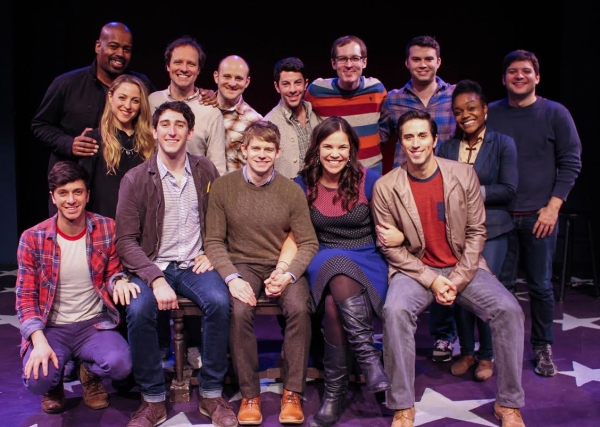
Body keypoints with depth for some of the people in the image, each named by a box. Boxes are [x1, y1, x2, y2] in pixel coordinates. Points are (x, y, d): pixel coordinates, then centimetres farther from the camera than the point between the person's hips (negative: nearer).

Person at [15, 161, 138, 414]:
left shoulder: (107, 229, -3)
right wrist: (39, 341, -18)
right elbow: (26, 297, -4)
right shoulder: (32, 239, -7)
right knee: (37, 380, -29)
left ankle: (90, 373, 11)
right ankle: (54, 383, 13)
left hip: (94, 323, 1)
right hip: (51, 327, 0)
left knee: (121, 365, -29)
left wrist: (118, 282, -20)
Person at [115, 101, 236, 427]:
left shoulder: (205, 171, 6)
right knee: (138, 310, -31)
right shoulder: (136, 179, -3)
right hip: (152, 265, -1)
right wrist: (156, 278, -20)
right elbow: (126, 240, -7)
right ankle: (153, 399, -10)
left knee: (219, 301, -29)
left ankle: (211, 394, -11)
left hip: (193, 265, 1)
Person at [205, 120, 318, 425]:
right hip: (242, 265, 0)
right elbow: (214, 241, -1)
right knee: (239, 311, -30)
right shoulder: (222, 187, -1)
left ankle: (292, 393, -11)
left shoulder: (292, 191, 0)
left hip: (283, 266, 0)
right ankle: (249, 394, -12)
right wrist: (232, 278, -17)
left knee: (299, 309, -29)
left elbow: (309, 243, 0)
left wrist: (289, 274, -17)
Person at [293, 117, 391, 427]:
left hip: (367, 262, -2)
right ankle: (369, 357, -33)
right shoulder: (304, 185, 7)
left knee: (335, 303, -35)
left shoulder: (369, 180, 0)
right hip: (325, 262, 2)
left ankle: (335, 391, -24)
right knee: (339, 267, -37)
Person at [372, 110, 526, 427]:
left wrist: (458, 279, -11)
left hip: (464, 267, 2)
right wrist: (431, 280, -14)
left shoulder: (464, 174, -3)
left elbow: (476, 232, 0)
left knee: (509, 310, -21)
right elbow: (390, 246, -5)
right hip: (415, 270, -1)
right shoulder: (385, 187, -7)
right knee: (395, 310, -32)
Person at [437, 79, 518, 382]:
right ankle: (466, 352, 19)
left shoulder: (503, 144, 1)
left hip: (491, 229, -3)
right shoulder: (447, 148, 11)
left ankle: (486, 356, 14)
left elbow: (509, 189, -6)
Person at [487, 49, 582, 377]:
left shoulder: (555, 113, 1)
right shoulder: (490, 114, 5)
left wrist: (552, 207, -7)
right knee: (500, 284, 4)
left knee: (540, 286, 5)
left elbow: (571, 163, 0)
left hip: (539, 216, -1)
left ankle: (543, 347, 20)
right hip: (499, 215, 1)